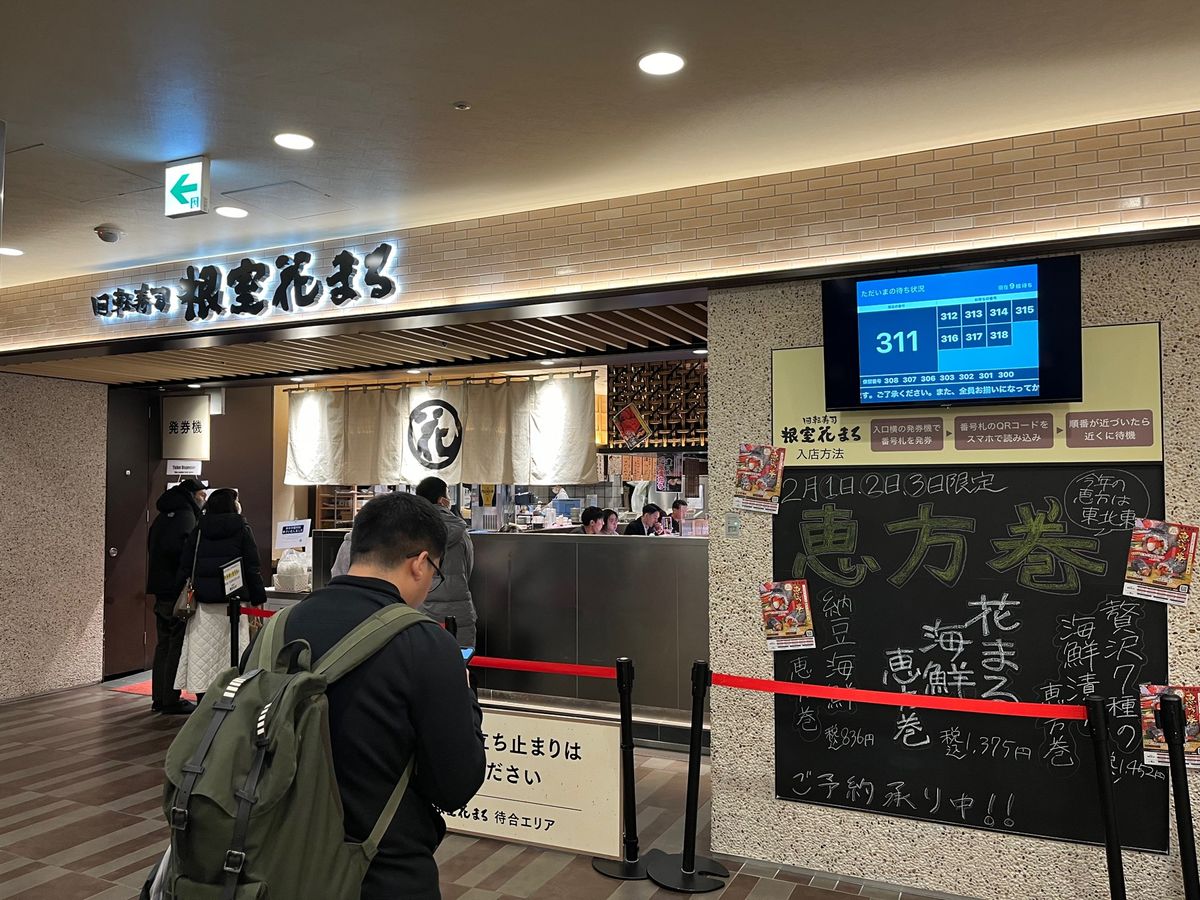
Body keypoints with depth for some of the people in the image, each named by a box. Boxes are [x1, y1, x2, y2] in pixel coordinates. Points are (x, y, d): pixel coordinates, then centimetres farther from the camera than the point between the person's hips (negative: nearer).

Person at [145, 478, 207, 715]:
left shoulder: (164, 515, 18)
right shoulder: (185, 514, -11)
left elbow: (153, 547, 19)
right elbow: (179, 547, -24)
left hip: (161, 588, 10)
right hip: (177, 589, -9)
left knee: (164, 643, 15)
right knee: (178, 645, -4)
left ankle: (159, 698, 20)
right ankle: (171, 700, -1)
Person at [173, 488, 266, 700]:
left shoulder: (198, 530, 9)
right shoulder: (241, 528, 1)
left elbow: (185, 565, 8)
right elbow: (253, 566, -2)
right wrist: (258, 598, 1)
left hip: (202, 599, 3)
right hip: (231, 599, -3)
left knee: (202, 651, 5)